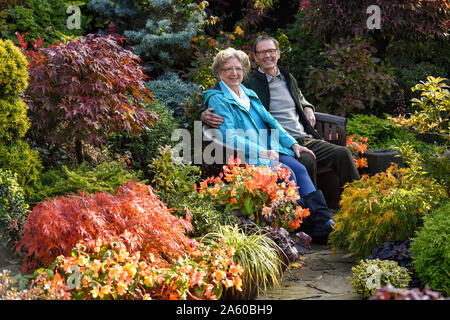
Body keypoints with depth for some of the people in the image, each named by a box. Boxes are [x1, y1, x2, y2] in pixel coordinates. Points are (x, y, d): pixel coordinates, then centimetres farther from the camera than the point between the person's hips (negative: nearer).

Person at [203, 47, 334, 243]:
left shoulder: (249, 94, 23)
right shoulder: (217, 99, -1)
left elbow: (271, 121, 24)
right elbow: (229, 138, -11)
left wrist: (292, 143, 10)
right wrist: (262, 153, -16)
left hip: (270, 150, 6)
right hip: (246, 158, -6)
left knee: (299, 168, -22)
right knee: (287, 174, -28)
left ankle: (322, 221, -31)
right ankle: (305, 225, -27)